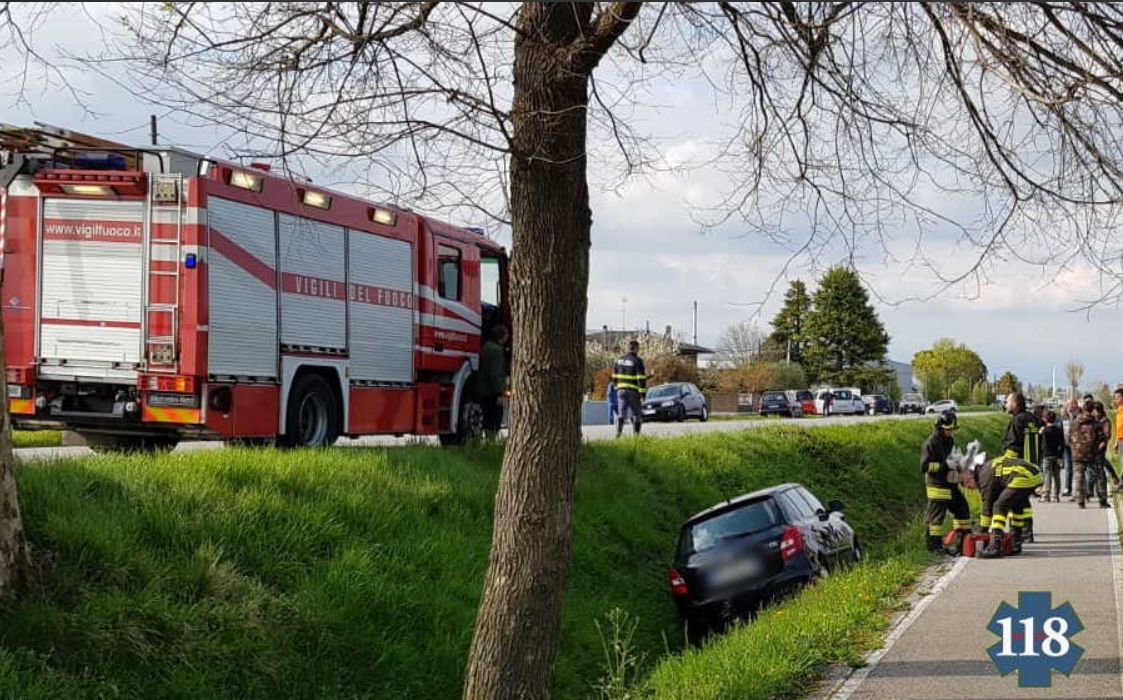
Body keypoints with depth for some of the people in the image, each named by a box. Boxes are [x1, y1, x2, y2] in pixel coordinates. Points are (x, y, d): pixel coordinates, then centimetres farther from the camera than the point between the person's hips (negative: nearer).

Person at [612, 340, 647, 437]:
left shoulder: (619, 360, 9)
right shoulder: (637, 361, -9)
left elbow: (614, 376, 15)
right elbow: (641, 378, -13)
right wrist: (643, 392, -11)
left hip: (621, 390, 4)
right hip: (633, 391, -4)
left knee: (621, 413, 2)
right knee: (635, 413, 8)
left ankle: (618, 431, -16)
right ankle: (636, 434, 10)